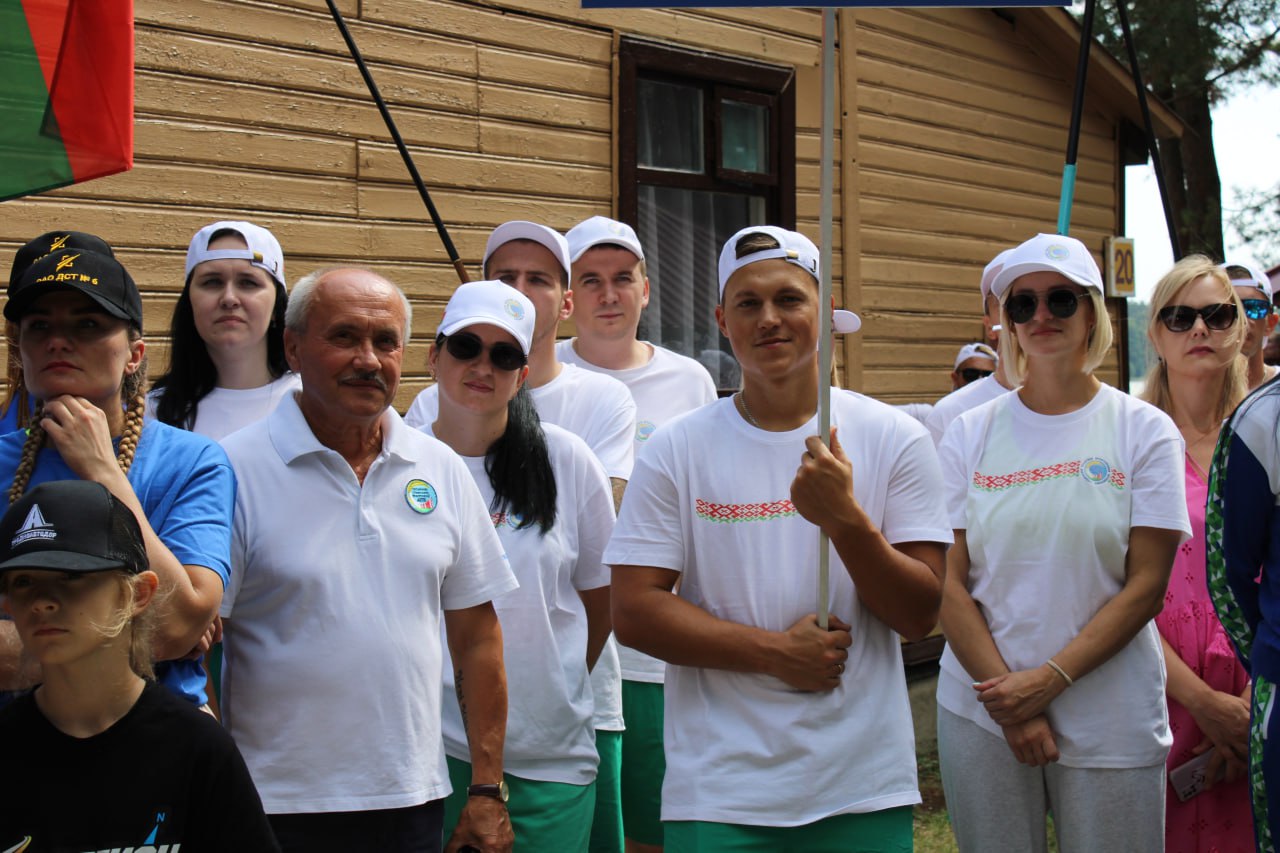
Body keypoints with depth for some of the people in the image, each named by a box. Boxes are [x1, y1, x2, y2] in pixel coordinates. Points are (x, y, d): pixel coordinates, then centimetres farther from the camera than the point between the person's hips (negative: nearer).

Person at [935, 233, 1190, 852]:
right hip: (980, 713, 1)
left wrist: (1049, 679, -14)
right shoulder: (969, 434, 4)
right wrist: (1008, 699, -9)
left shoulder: (1145, 431, 0)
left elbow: (1146, 585, -5)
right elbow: (948, 582, 0)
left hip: (1110, 724, -1)